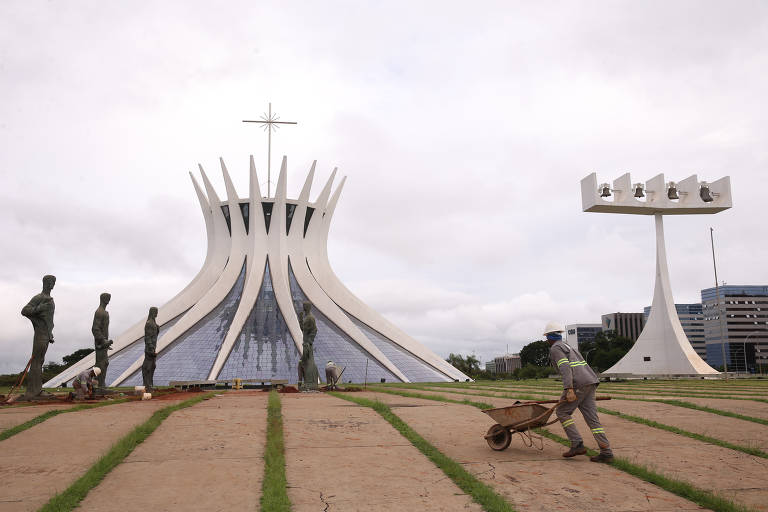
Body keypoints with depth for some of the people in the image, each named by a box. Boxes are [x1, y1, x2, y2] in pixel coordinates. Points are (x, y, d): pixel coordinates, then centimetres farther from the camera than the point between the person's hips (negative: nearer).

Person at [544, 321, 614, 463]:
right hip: (591, 382, 8)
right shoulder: (569, 347, 30)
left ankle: (577, 445, -3)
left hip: (579, 383, -8)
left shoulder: (555, 349, 1)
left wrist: (569, 390, -22)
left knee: (562, 412, 4)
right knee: (591, 417, 4)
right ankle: (606, 452, -3)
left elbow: (565, 368, -14)